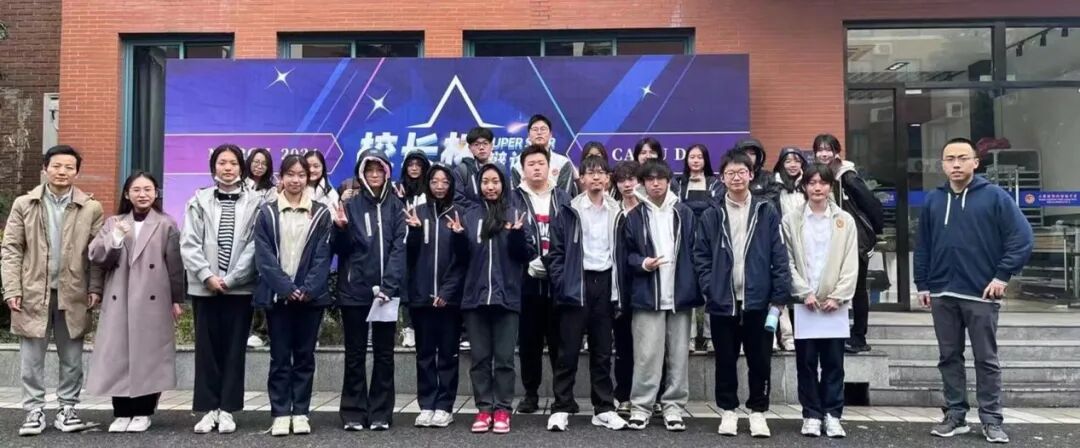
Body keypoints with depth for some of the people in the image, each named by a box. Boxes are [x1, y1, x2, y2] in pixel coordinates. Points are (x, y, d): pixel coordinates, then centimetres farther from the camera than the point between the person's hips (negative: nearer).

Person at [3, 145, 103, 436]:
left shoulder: (91, 208, 2)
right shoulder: (23, 204, 4)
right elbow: (11, 249, 2)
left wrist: (95, 289, -5)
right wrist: (12, 289, -6)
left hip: (73, 294, 0)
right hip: (33, 293, 0)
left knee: (71, 358, 8)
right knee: (31, 359, 6)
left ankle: (67, 409, 19)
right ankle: (34, 411, 17)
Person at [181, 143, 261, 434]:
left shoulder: (254, 203, 1)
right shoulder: (199, 201, 6)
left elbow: (254, 247, -5)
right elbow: (189, 244, 0)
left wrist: (229, 279, -11)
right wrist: (208, 276, -11)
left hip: (240, 288, -1)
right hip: (204, 287, 1)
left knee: (234, 349, 4)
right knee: (206, 348, 5)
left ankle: (227, 410, 11)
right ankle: (209, 409, 12)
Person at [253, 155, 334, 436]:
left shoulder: (320, 213, 4)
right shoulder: (267, 213, 4)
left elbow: (322, 256, -1)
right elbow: (264, 256, -3)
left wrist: (308, 289, -13)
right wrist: (286, 288, -13)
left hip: (311, 295, 0)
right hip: (277, 295, 0)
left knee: (305, 356, 7)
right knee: (280, 357, 4)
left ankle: (300, 413, 14)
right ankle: (280, 414, 11)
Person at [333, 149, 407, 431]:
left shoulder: (396, 206, 4)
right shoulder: (351, 206, 6)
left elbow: (399, 248, -4)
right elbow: (343, 251, 5)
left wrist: (388, 286, -14)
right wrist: (340, 229, -14)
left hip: (386, 290, 0)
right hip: (355, 290, 0)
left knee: (384, 353, 7)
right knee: (355, 354, 7)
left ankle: (381, 413, 15)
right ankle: (354, 412, 15)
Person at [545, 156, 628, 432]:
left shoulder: (617, 212, 7)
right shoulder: (569, 211, -1)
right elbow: (556, 253, -3)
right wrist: (562, 286, -12)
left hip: (605, 283, 3)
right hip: (576, 285, -3)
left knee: (602, 351, 11)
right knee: (568, 350, 1)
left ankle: (603, 408, 20)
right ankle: (561, 408, 10)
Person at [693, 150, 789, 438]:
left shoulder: (767, 212, 3)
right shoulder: (711, 216, 4)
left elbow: (779, 258, -1)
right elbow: (701, 257, 3)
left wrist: (778, 299, -6)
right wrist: (710, 290, -8)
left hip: (758, 301, 0)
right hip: (722, 303, 1)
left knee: (760, 361, 8)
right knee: (725, 361, 10)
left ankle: (758, 412, 23)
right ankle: (728, 411, 24)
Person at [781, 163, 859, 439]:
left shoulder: (845, 220, 6)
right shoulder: (791, 220, 3)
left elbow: (851, 264, 2)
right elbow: (787, 262, 0)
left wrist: (838, 296, -7)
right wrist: (804, 292, -9)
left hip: (834, 302, 1)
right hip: (803, 302, -1)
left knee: (834, 362, 4)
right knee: (806, 361, 4)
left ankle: (832, 415, 14)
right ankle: (811, 415, 13)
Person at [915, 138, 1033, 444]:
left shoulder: (994, 196, -3)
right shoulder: (933, 200, 8)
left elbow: (1022, 237, -7)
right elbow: (922, 246, 11)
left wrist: (1003, 275, -12)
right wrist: (922, 284, 7)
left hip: (981, 294, -3)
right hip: (942, 294, 4)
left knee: (986, 359, 5)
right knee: (949, 358, 10)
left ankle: (991, 420, 14)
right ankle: (955, 415, 19)